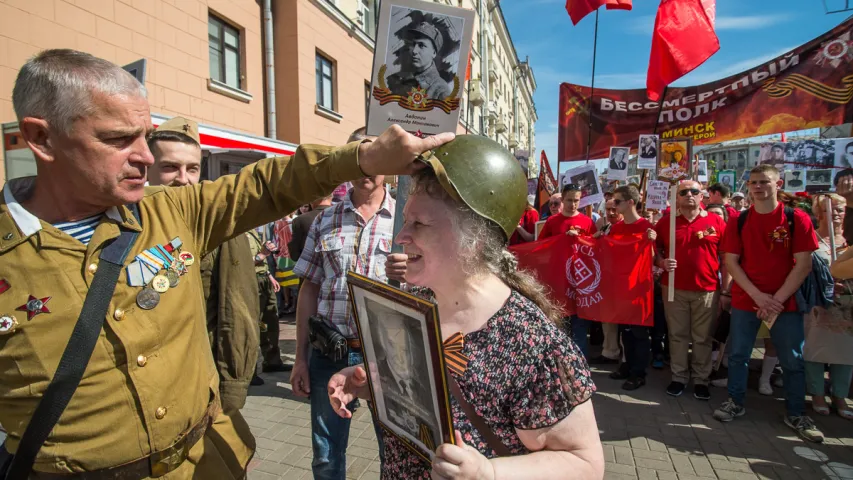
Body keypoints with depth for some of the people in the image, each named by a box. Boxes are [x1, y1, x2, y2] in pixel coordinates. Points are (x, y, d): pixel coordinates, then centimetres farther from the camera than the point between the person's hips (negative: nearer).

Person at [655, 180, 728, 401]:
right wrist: (662, 262, -10)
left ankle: (701, 379, 21)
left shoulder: (716, 222, 1)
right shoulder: (665, 222, 4)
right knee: (677, 335, 8)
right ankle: (678, 377, 20)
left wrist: (726, 290, -1)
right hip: (674, 288, 1)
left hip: (706, 289, -1)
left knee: (703, 338, 8)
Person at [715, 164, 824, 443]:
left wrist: (777, 299, -12)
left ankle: (796, 415, 24)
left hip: (785, 302, -1)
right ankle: (735, 402, 24)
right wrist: (758, 295, -12)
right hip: (745, 301, 1)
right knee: (737, 355, 8)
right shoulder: (738, 222, 1)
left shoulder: (797, 219, -3)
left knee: (792, 361, 8)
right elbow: (731, 262, -2)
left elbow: (804, 264, -6)